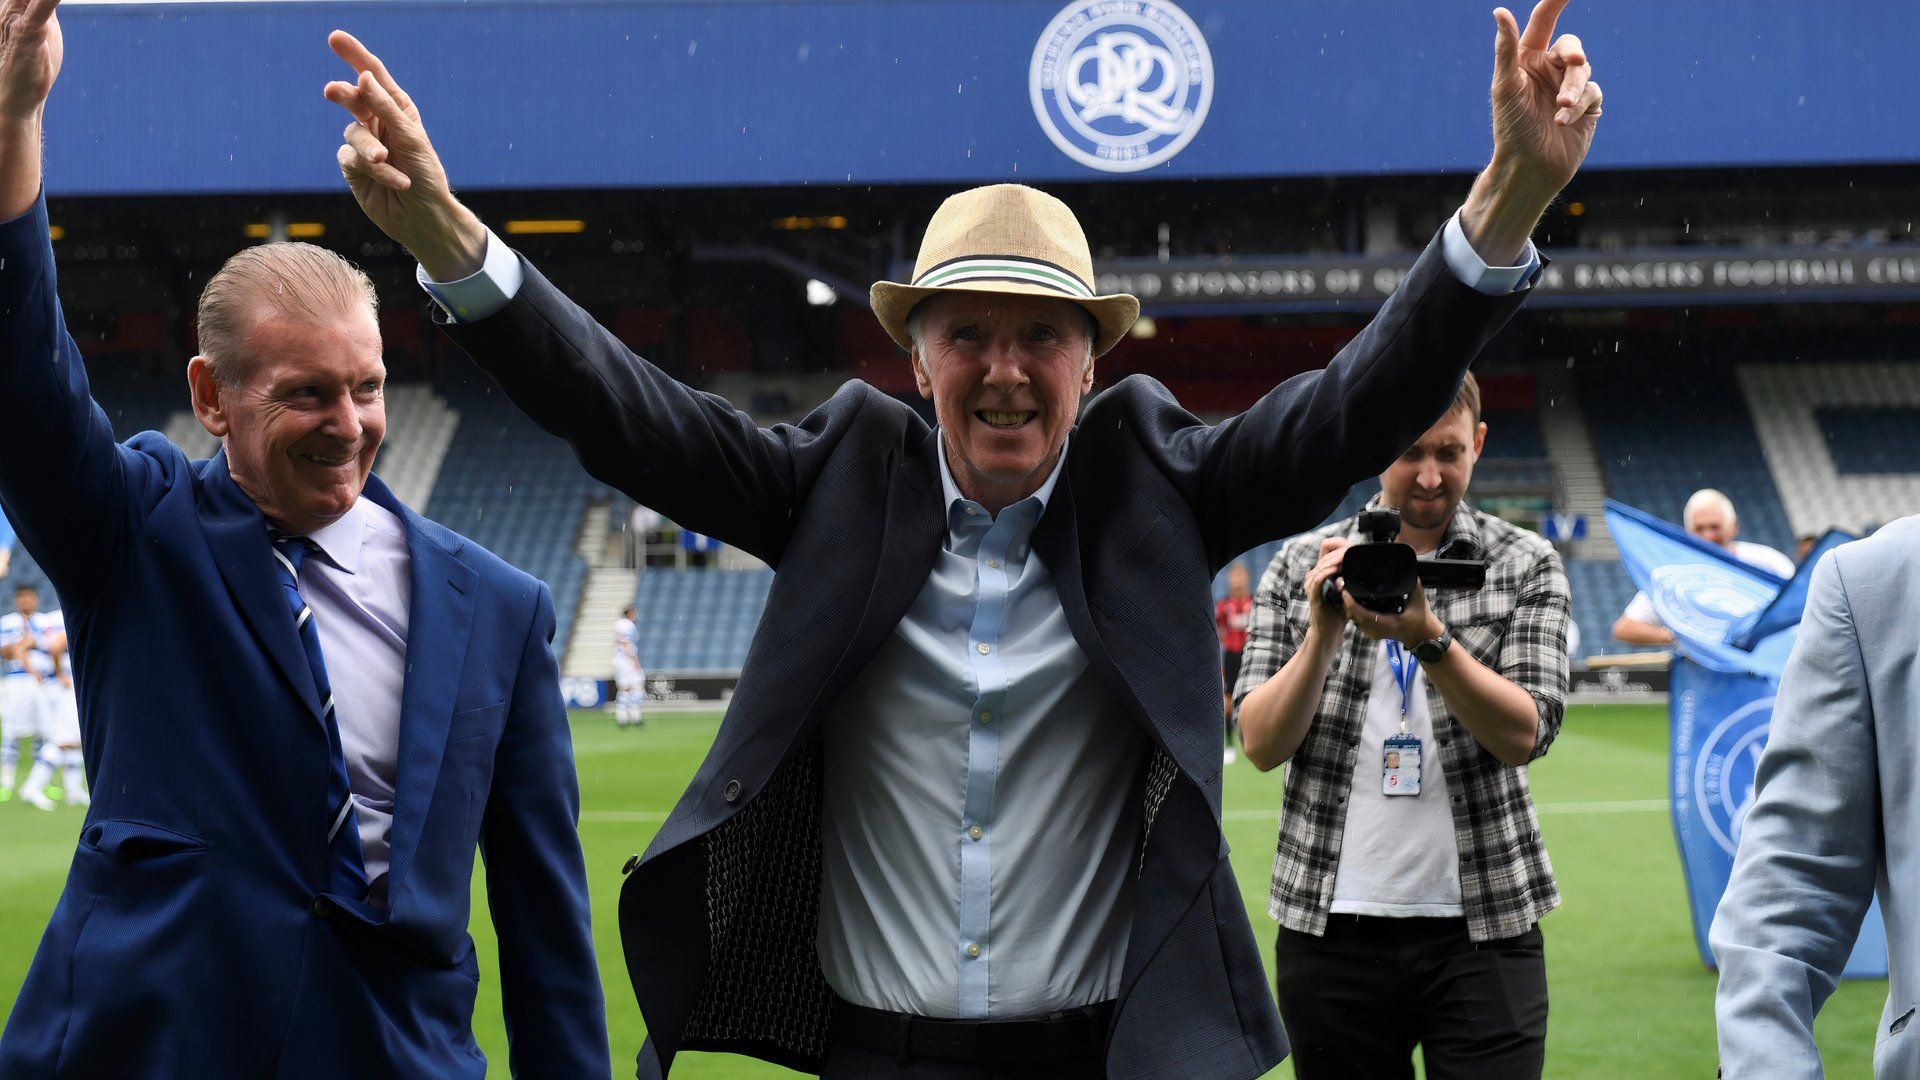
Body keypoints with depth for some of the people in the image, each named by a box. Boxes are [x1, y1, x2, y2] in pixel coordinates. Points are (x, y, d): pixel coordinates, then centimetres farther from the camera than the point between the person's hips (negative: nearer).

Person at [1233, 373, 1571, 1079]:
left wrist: (1428, 638, -21)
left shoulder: (1526, 565, 4)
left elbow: (1523, 735, -8)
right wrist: (1324, 630, -14)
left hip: (1481, 925, -1)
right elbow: (1261, 745, 0)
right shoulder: (1301, 566, 6)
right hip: (1331, 931, 1)